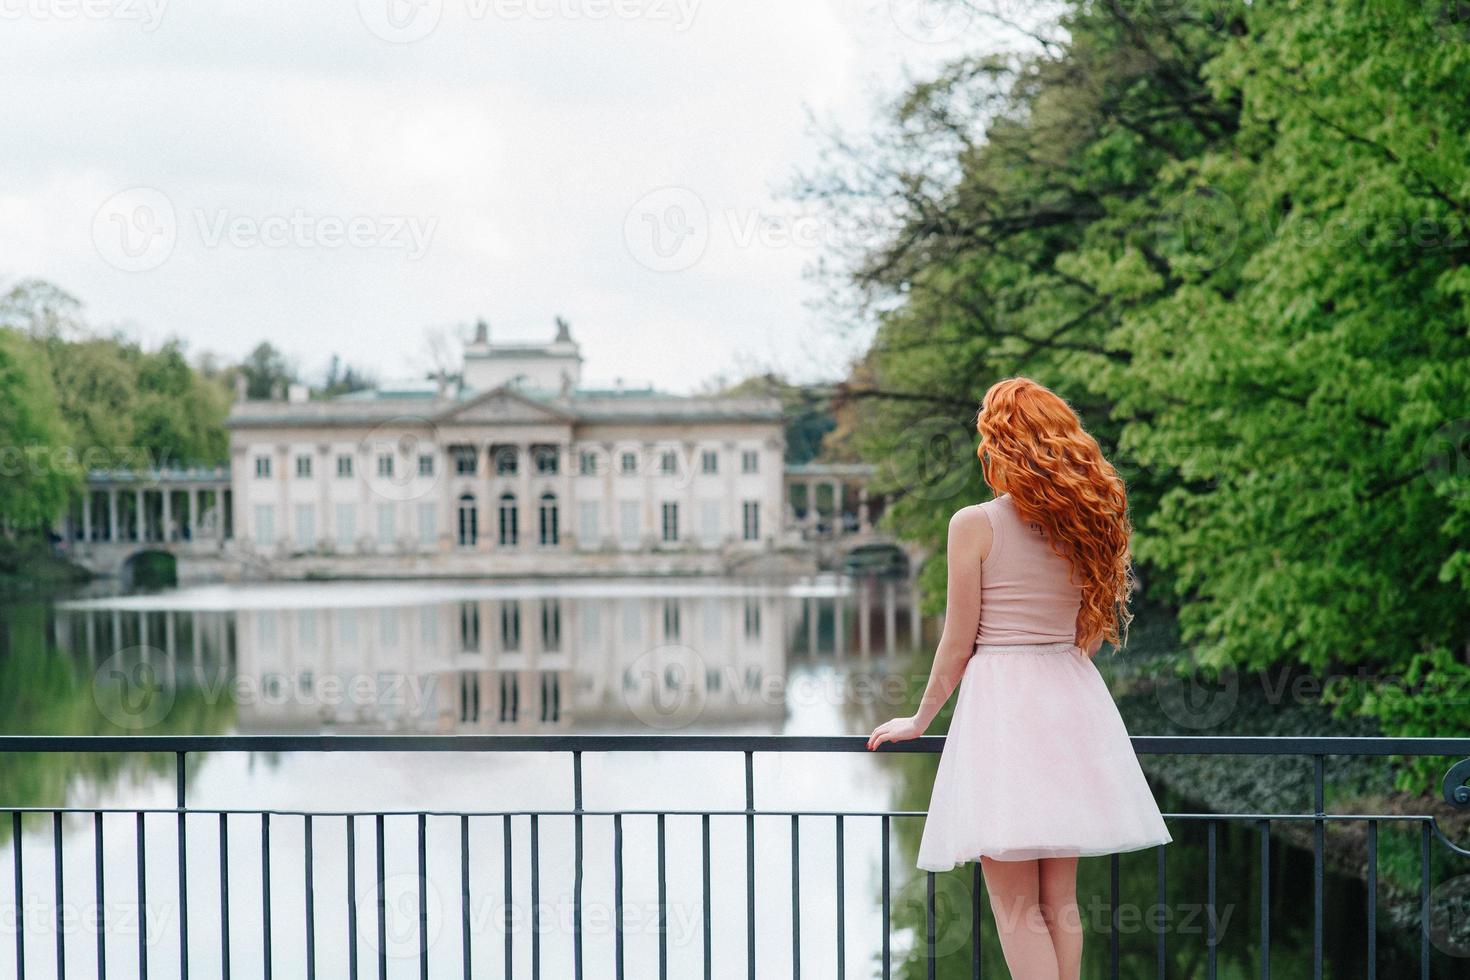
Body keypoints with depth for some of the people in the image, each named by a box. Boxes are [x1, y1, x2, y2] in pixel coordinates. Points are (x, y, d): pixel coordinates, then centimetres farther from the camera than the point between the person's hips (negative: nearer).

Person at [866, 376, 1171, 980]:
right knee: (1061, 901, 12)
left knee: (1016, 908, -4)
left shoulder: (974, 524, -8)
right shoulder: (1086, 521, 7)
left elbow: (958, 644, -5)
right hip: (1071, 701, 6)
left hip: (999, 696, -6)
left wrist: (920, 720, 8)